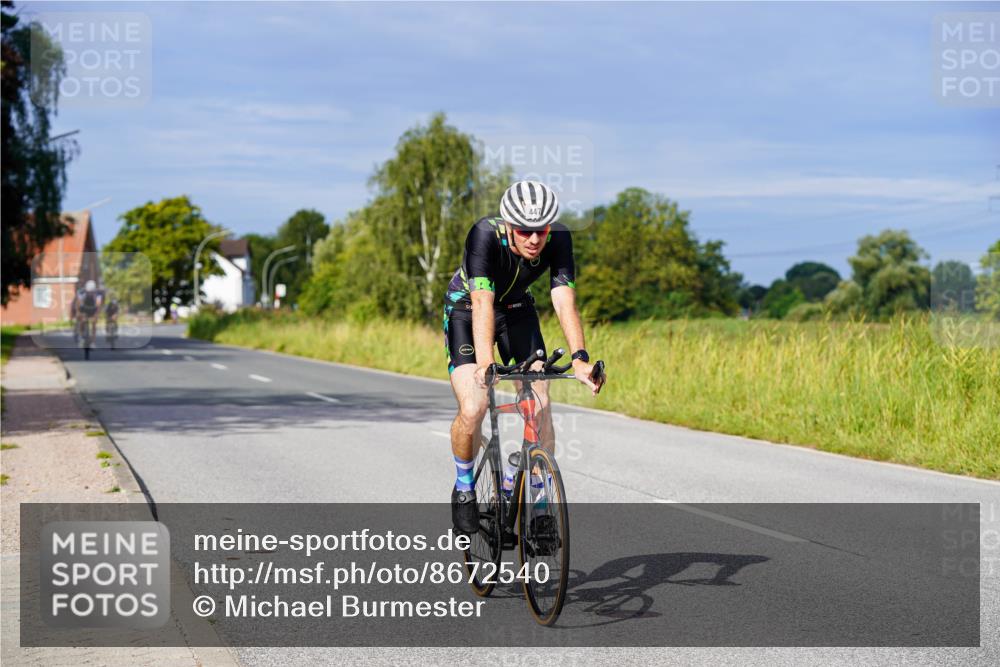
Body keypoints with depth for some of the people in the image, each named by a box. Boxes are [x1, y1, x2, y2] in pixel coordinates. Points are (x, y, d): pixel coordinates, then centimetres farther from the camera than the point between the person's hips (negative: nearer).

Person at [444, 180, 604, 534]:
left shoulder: (558, 239, -26)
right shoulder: (485, 234, -35)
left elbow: (565, 301, -34)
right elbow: (483, 303, -43)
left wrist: (579, 357, -49)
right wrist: (485, 362, -57)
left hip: (517, 309, 3)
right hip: (466, 309, -3)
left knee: (541, 407, -11)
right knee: (472, 410, -20)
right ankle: (464, 486, 9)